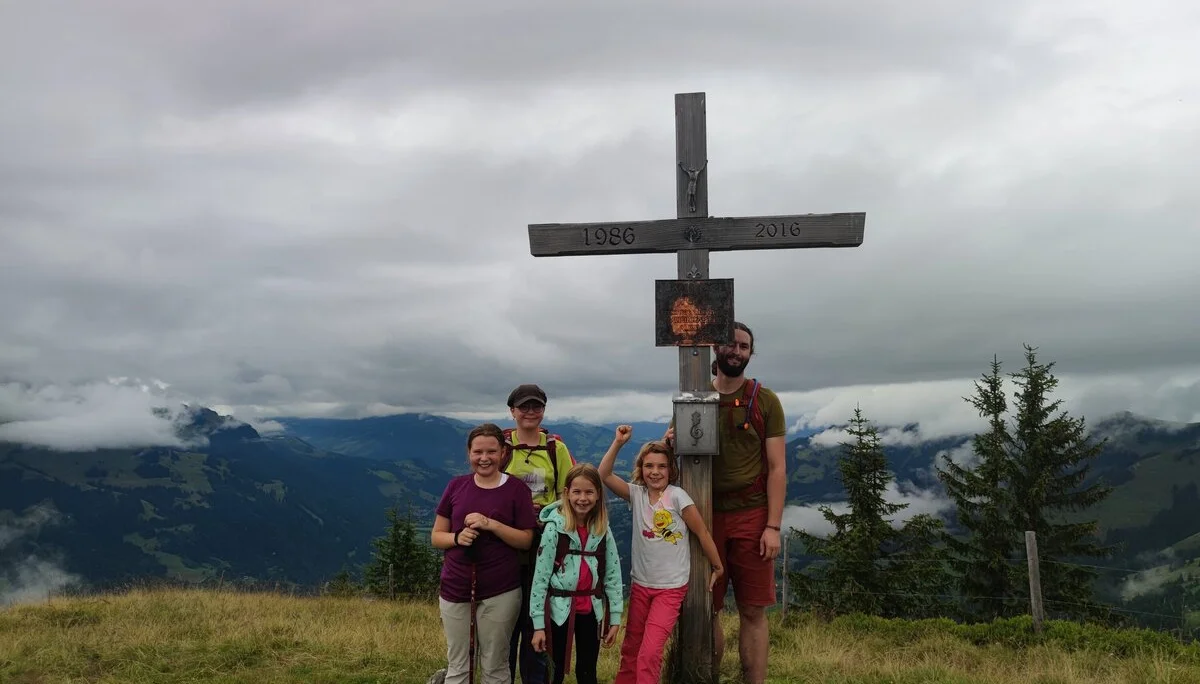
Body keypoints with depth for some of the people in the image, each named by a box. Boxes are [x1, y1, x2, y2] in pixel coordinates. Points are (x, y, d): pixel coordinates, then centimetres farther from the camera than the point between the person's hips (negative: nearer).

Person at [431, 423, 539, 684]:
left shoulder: (516, 488, -2)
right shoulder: (456, 486, 5)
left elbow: (526, 540, -4)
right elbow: (436, 536, 8)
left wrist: (491, 524, -17)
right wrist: (457, 538, -13)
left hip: (500, 592, -2)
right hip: (455, 589, 2)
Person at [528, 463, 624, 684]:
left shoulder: (603, 530, 0)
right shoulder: (555, 527, -11)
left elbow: (613, 574, 3)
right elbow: (540, 576, -11)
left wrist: (615, 618, 0)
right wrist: (538, 623, -11)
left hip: (591, 611, 3)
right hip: (560, 611, -3)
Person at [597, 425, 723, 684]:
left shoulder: (677, 496, -14)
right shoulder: (636, 493, -2)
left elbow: (702, 532, -8)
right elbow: (603, 475, -11)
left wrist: (717, 567, -1)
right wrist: (618, 443, -18)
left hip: (671, 588, -4)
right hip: (640, 584, 5)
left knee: (649, 653, -12)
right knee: (630, 648, 16)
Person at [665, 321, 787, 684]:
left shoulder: (765, 401, 0)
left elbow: (776, 468, -3)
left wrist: (773, 526, -11)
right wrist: (672, 445, -12)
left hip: (751, 517, -2)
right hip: (705, 516, 2)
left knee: (752, 611, 2)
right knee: (706, 609, 6)